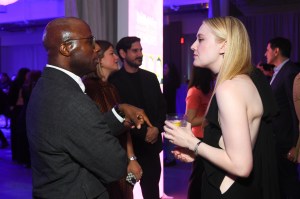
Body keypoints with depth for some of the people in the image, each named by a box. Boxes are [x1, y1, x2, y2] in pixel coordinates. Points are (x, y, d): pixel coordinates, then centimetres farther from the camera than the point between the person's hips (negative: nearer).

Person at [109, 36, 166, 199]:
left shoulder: (150, 77, 10)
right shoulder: (114, 80, -6)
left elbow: (162, 106, 11)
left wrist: (157, 129, -7)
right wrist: (143, 132, -13)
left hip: (151, 143, 4)